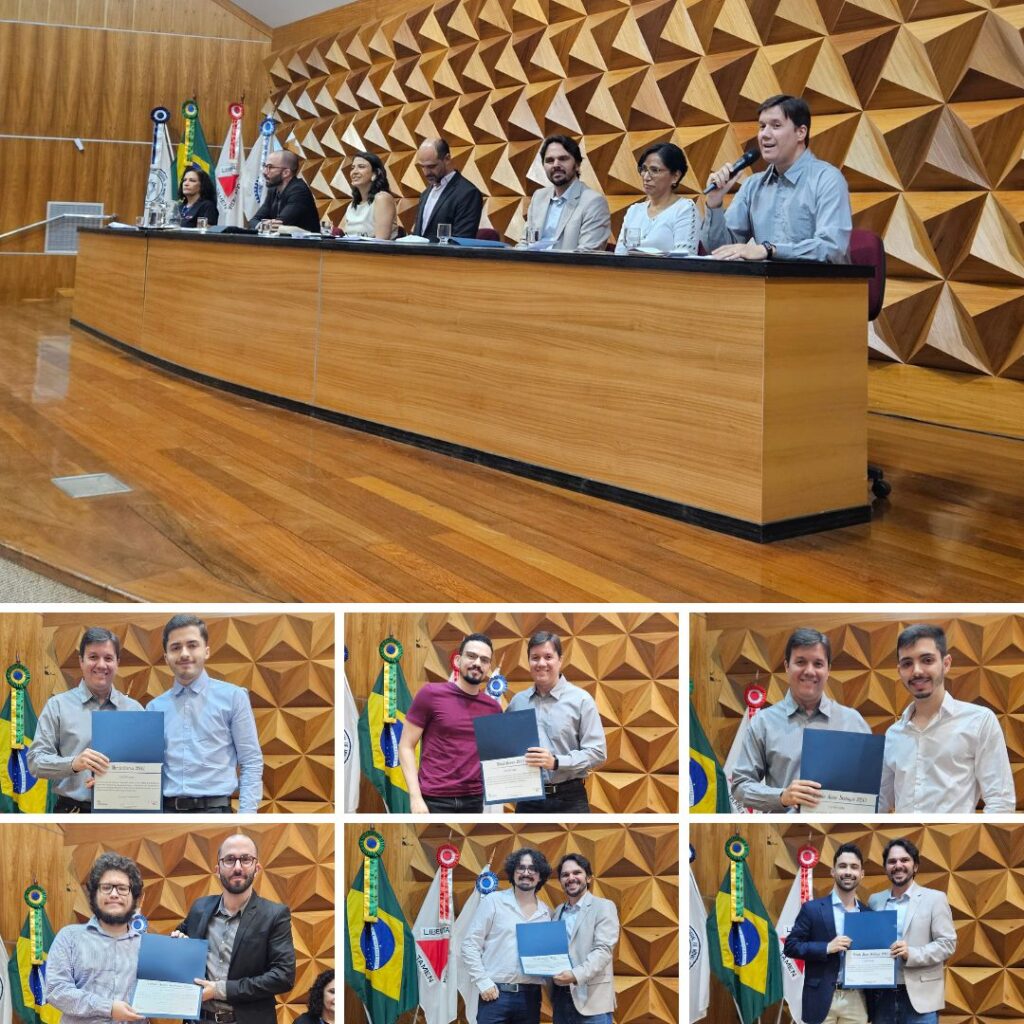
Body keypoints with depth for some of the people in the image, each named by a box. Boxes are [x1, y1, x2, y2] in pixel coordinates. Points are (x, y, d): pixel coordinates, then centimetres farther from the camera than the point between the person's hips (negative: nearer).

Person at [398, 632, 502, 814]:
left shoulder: (493, 707, 7)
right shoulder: (431, 694, -4)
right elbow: (406, 746, -4)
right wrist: (415, 797, -13)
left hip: (474, 800, 4)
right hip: (434, 800, -4)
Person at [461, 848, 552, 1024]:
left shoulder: (545, 912, 11)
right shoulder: (494, 901, 0)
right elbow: (470, 945, -2)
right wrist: (483, 983, -9)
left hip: (530, 996, 4)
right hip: (495, 993, -4)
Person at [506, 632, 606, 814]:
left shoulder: (581, 700, -4)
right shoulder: (517, 701, 8)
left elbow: (597, 752, -8)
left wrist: (556, 762, -21)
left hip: (568, 800, -4)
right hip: (527, 799, 4)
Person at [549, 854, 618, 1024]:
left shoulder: (604, 907, -1)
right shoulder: (558, 911, 16)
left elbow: (603, 950, -12)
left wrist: (576, 975, -26)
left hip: (591, 1001, -5)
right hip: (560, 999, 5)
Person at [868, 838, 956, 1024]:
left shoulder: (935, 898, 0)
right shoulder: (875, 901, 11)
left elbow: (947, 943, -5)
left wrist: (911, 954, -19)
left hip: (919, 997, -3)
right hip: (882, 996, 4)